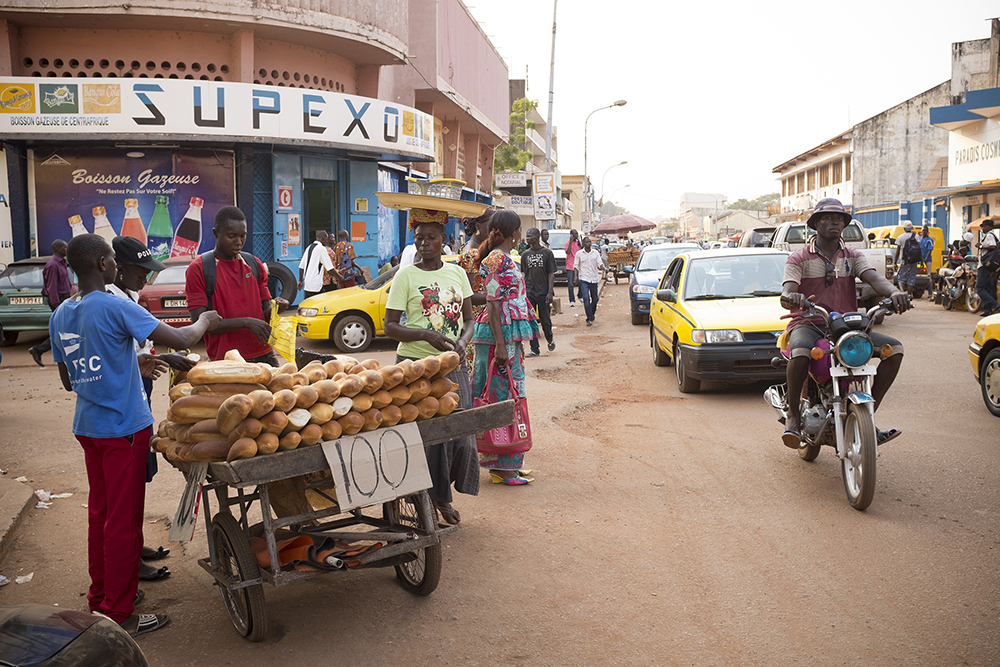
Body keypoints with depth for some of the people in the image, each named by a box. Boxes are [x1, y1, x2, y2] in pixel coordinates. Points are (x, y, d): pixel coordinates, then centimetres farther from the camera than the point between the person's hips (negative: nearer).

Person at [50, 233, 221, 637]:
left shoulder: (60, 316, 6)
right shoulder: (116, 308, -17)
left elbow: (68, 380, 15)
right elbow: (180, 340, -19)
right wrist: (204, 321, 3)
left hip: (87, 427, 8)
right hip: (123, 426, -8)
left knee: (99, 513, 19)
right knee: (123, 521, 1)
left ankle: (99, 598, 31)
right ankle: (118, 615, 10)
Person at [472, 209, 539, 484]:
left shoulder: (504, 259, 16)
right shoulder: (497, 260, -13)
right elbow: (493, 305, -18)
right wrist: (500, 345, -22)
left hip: (510, 336, 10)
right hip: (500, 335, -10)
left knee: (506, 395, 12)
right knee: (503, 397, -5)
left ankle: (506, 463, 19)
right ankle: (501, 466, 1)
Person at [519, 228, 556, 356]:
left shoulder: (547, 253, 0)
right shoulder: (525, 254, 10)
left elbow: (551, 274, -2)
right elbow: (523, 274, 14)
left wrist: (550, 292, -10)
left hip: (543, 292, -3)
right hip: (529, 292, 3)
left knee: (545, 320, 5)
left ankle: (550, 340, 34)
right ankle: (534, 350, 4)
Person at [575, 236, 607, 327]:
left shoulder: (595, 253, 6)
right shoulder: (579, 254, 2)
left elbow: (599, 264, 0)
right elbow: (576, 266, 7)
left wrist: (603, 266, -23)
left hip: (594, 278, 3)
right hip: (584, 279, -2)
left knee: (595, 299, 9)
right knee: (586, 298, -15)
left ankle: (592, 313, 36)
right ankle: (589, 319, -15)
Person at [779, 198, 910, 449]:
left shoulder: (853, 256, 14)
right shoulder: (798, 258, 4)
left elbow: (874, 278, -6)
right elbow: (786, 293, -11)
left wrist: (894, 292, -29)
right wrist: (790, 298, -38)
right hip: (808, 324, -4)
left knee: (894, 348, -15)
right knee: (800, 353, -39)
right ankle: (794, 415, -16)